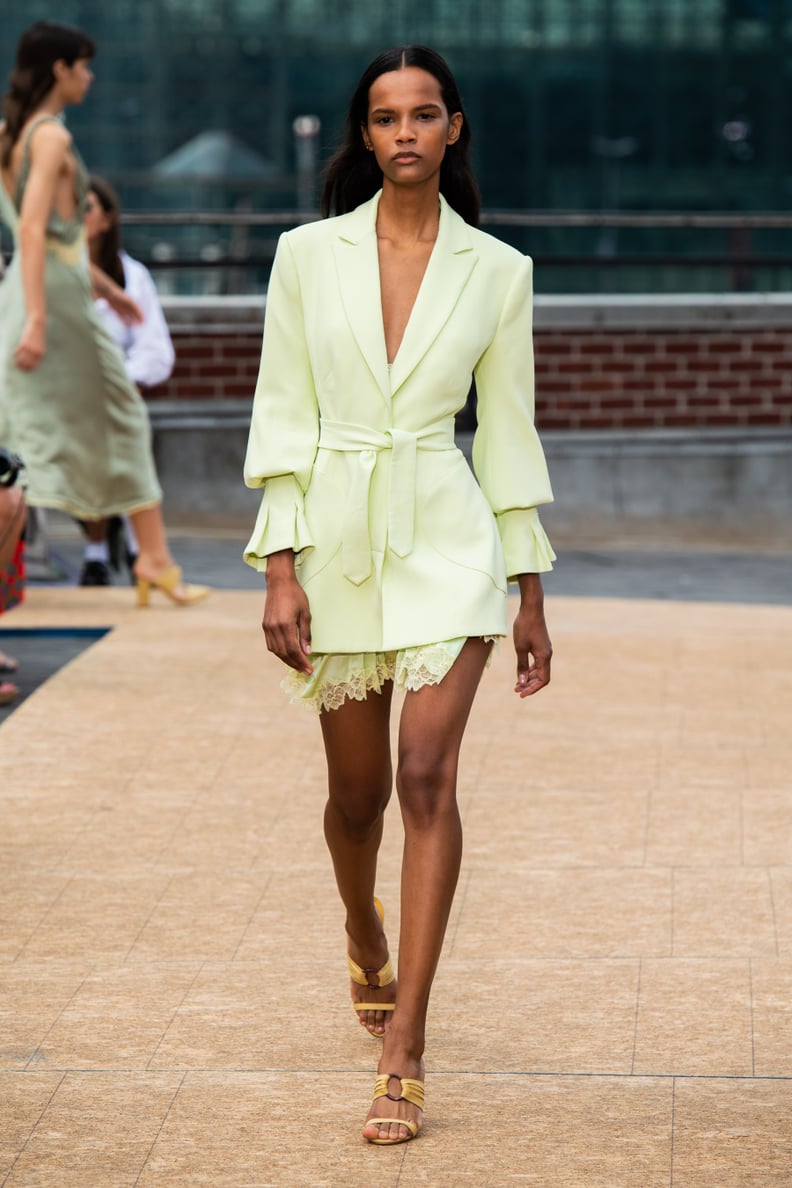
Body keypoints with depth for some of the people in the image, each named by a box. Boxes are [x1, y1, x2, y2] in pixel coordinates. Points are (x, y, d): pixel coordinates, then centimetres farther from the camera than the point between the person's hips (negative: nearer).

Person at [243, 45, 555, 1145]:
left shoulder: (497, 270, 2)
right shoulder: (309, 255, 2)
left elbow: (507, 430, 7)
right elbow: (283, 416, 1)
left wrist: (531, 590, 7)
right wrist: (281, 570, -6)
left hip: (448, 537, -1)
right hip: (337, 533, 1)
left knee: (426, 772, -16)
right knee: (357, 790, 12)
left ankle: (403, 1056, -15)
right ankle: (366, 942, 46)